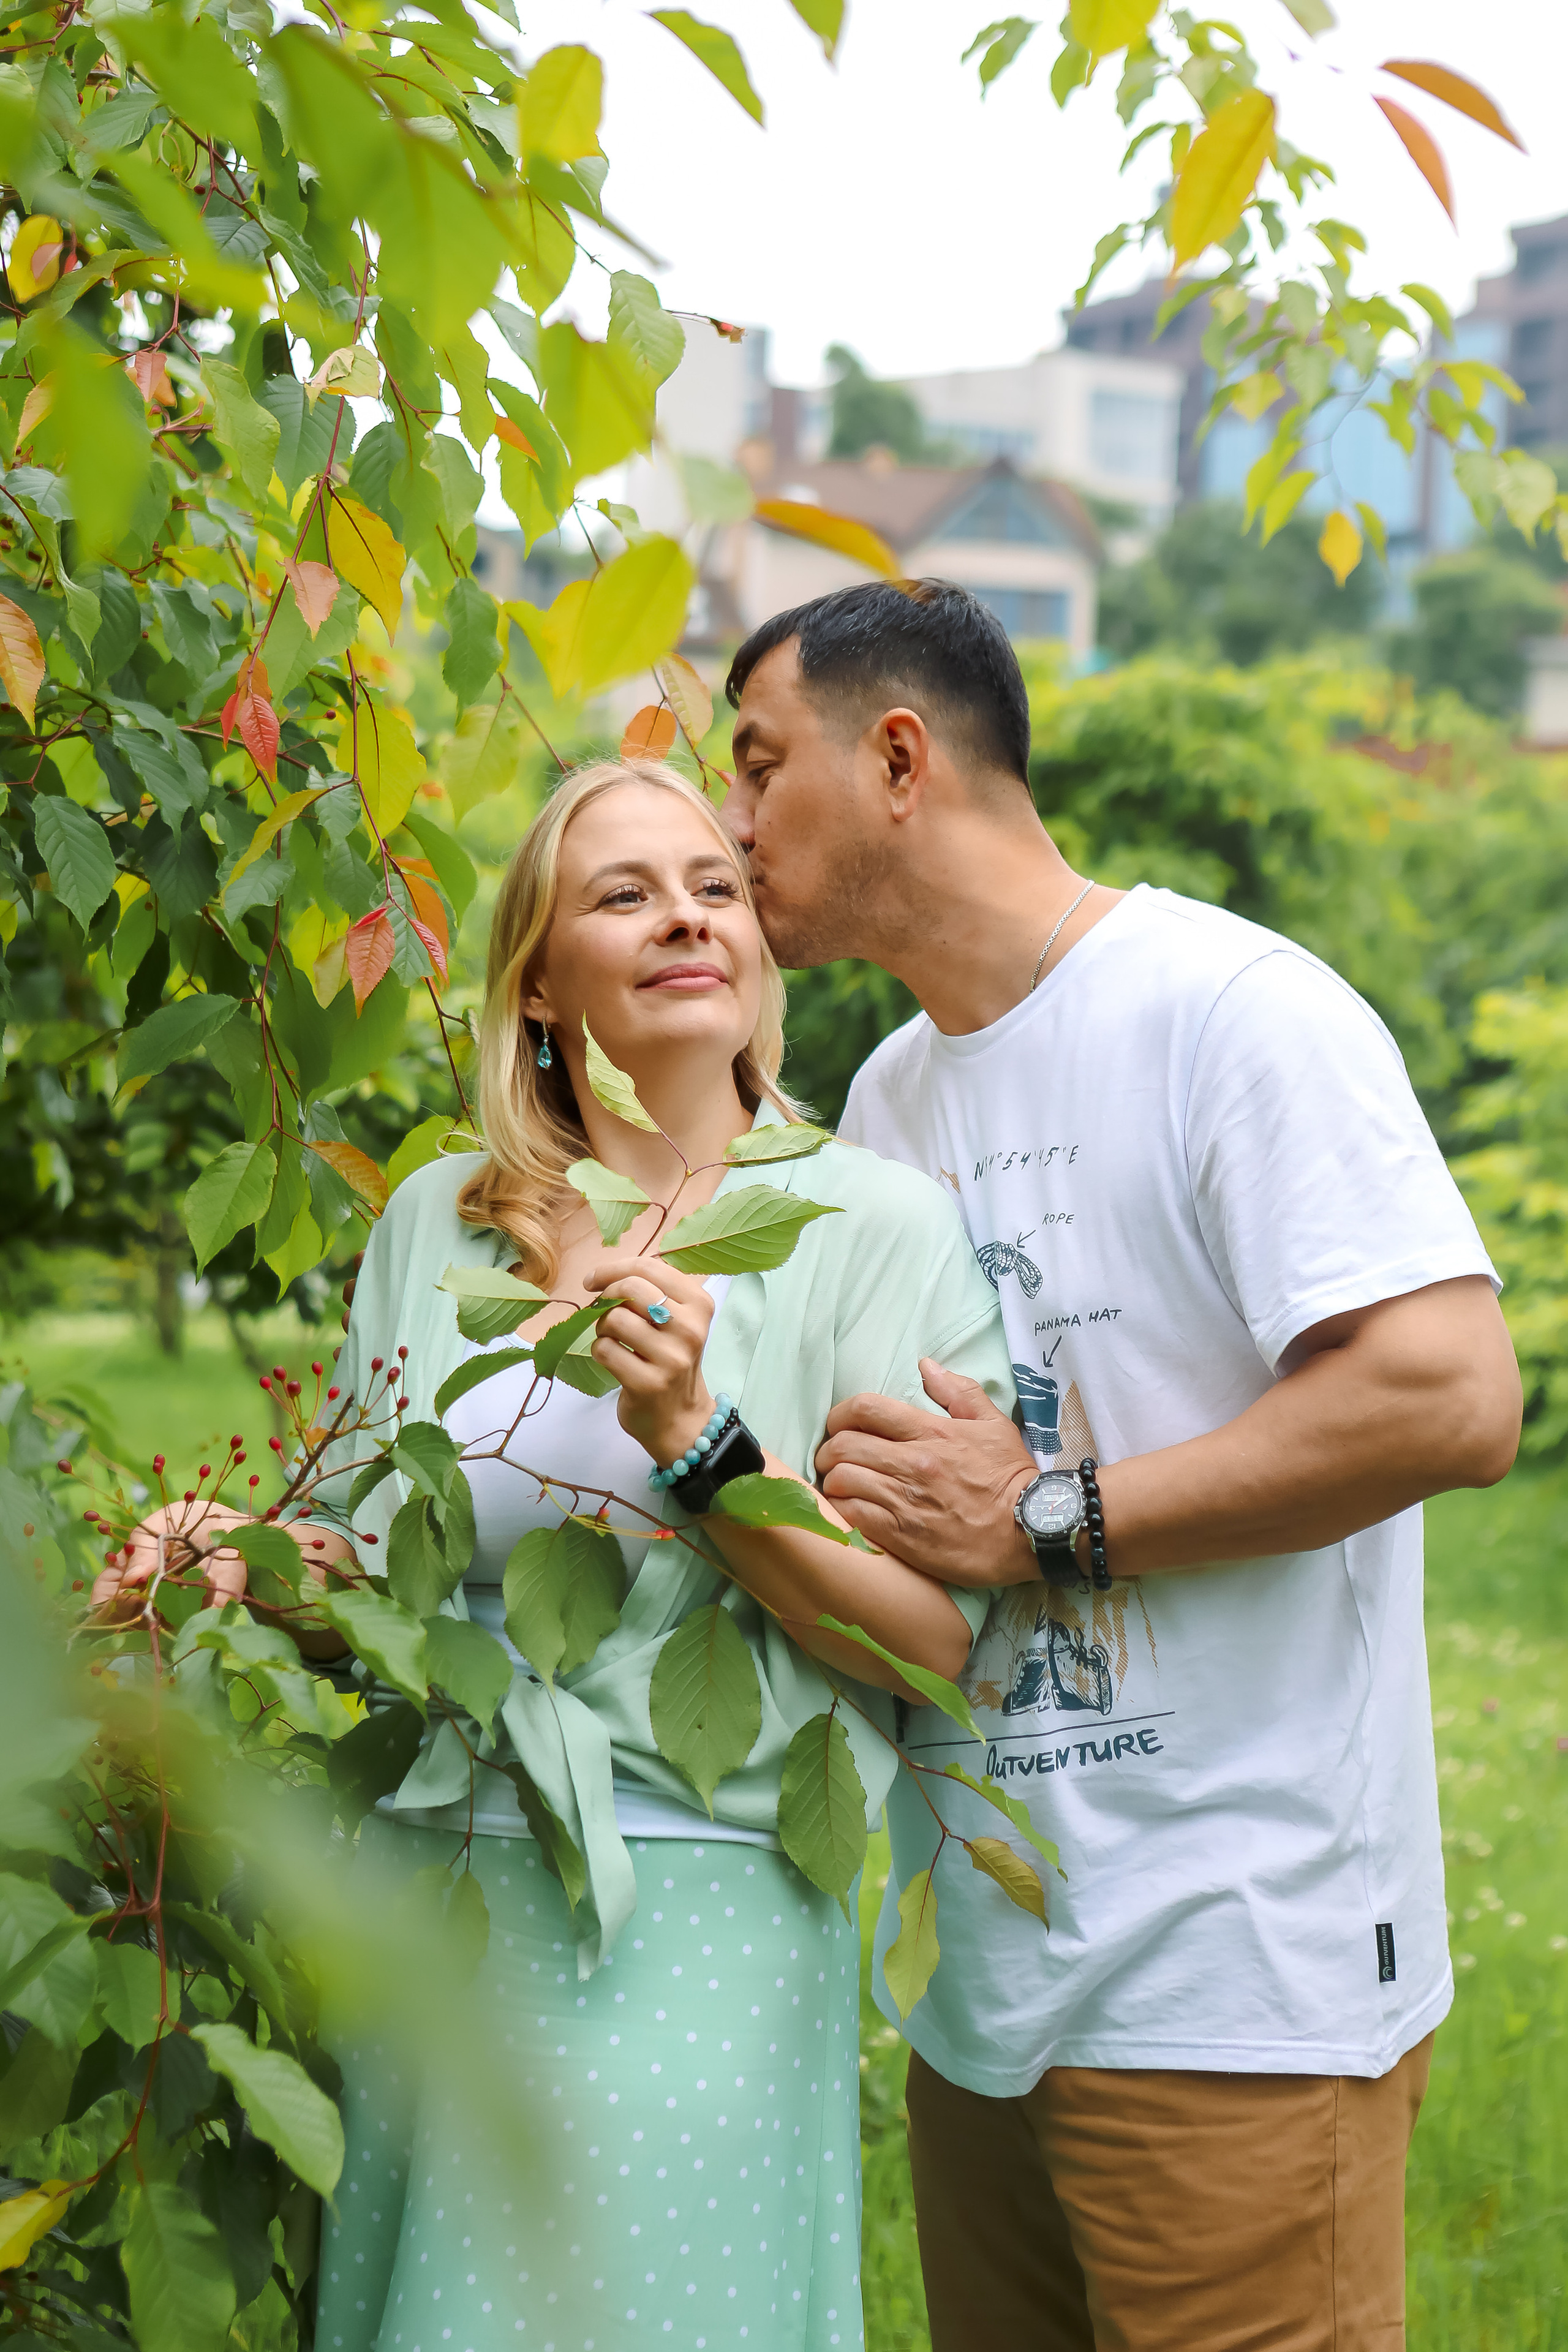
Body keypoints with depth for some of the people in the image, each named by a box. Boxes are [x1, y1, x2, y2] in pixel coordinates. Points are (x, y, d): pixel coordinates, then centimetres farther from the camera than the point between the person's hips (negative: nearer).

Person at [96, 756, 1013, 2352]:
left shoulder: (872, 1224, -3)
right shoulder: (434, 1221, 9)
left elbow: (932, 1643, -8)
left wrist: (698, 1444, -20)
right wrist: (242, 1560, -5)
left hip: (689, 1918, -3)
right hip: (427, 1904, 4)